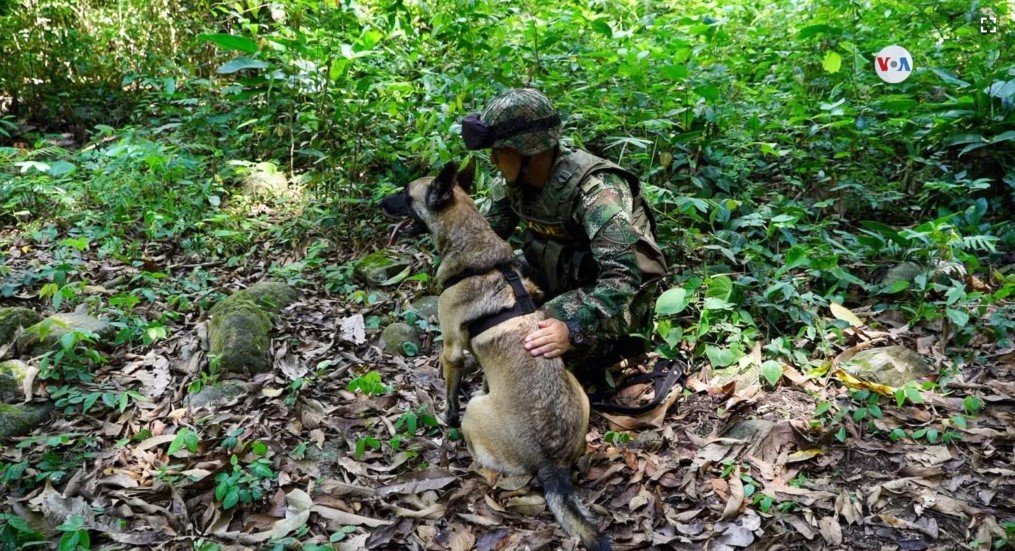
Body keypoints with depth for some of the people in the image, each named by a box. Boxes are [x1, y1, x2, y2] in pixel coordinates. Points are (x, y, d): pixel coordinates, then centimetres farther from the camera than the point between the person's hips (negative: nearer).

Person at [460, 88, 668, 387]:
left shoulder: (594, 190, -32)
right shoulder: (521, 179, -9)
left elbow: (626, 274, -42)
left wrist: (574, 329, -53)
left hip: (614, 299, -8)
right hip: (563, 283, 8)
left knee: (530, 339, -31)